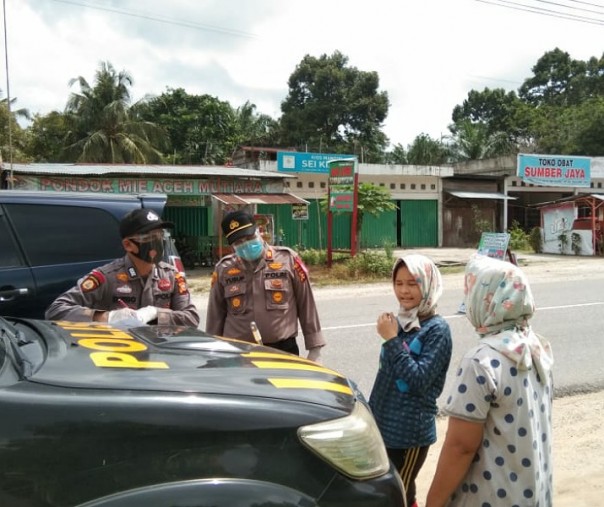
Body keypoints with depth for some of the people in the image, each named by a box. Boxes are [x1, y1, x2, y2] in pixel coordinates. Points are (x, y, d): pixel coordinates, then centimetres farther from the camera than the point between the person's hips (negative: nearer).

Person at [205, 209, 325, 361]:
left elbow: (306, 306, 3)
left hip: (283, 350, -1)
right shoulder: (223, 269, 4)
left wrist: (314, 348, 3)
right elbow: (215, 316, 11)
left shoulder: (287, 259, -1)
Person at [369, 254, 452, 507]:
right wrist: (371, 412, 18)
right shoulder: (398, 322, 4)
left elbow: (419, 380, -23)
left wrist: (392, 340, -22)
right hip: (383, 425, 6)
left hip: (411, 431, -6)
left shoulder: (437, 329, -14)